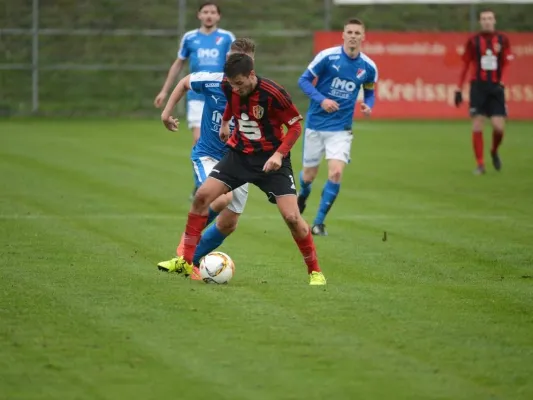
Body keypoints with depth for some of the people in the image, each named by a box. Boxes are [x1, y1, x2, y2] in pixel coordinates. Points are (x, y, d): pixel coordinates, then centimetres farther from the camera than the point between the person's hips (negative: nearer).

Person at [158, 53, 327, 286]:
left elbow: (295, 126, -14)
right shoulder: (230, 87, -8)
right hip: (239, 153, 5)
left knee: (291, 217, -15)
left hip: (271, 159, -5)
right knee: (202, 196, -8)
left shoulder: (273, 94, -24)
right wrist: (225, 122, 26)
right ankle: (186, 262, 1)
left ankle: (314, 271, 5)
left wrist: (279, 154, -24)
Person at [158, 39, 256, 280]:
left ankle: (191, 260, 27)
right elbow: (185, 82, 9)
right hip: (207, 155, -2)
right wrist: (168, 111, 10)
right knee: (222, 198, -31)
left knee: (228, 224, 4)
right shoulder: (211, 82, -13)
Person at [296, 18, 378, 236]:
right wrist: (321, 99, -21)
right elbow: (304, 80, -6)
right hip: (316, 123, -1)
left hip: (341, 128, 1)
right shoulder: (327, 56, -12)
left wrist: (368, 105, -10)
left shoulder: (368, 67, -3)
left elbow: (369, 93, 13)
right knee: (309, 174, 9)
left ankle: (319, 222, -1)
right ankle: (302, 197, 47)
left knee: (336, 173, -16)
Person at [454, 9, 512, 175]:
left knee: (499, 127, -7)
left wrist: (501, 81, -14)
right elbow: (465, 66, 7)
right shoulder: (473, 41, 4)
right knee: (477, 126, -7)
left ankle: (494, 151, 24)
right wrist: (459, 89, 3)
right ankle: (480, 164, 0)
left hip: (496, 87, 1)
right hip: (478, 86, -1)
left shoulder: (502, 40, 5)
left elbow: (506, 63, 3)